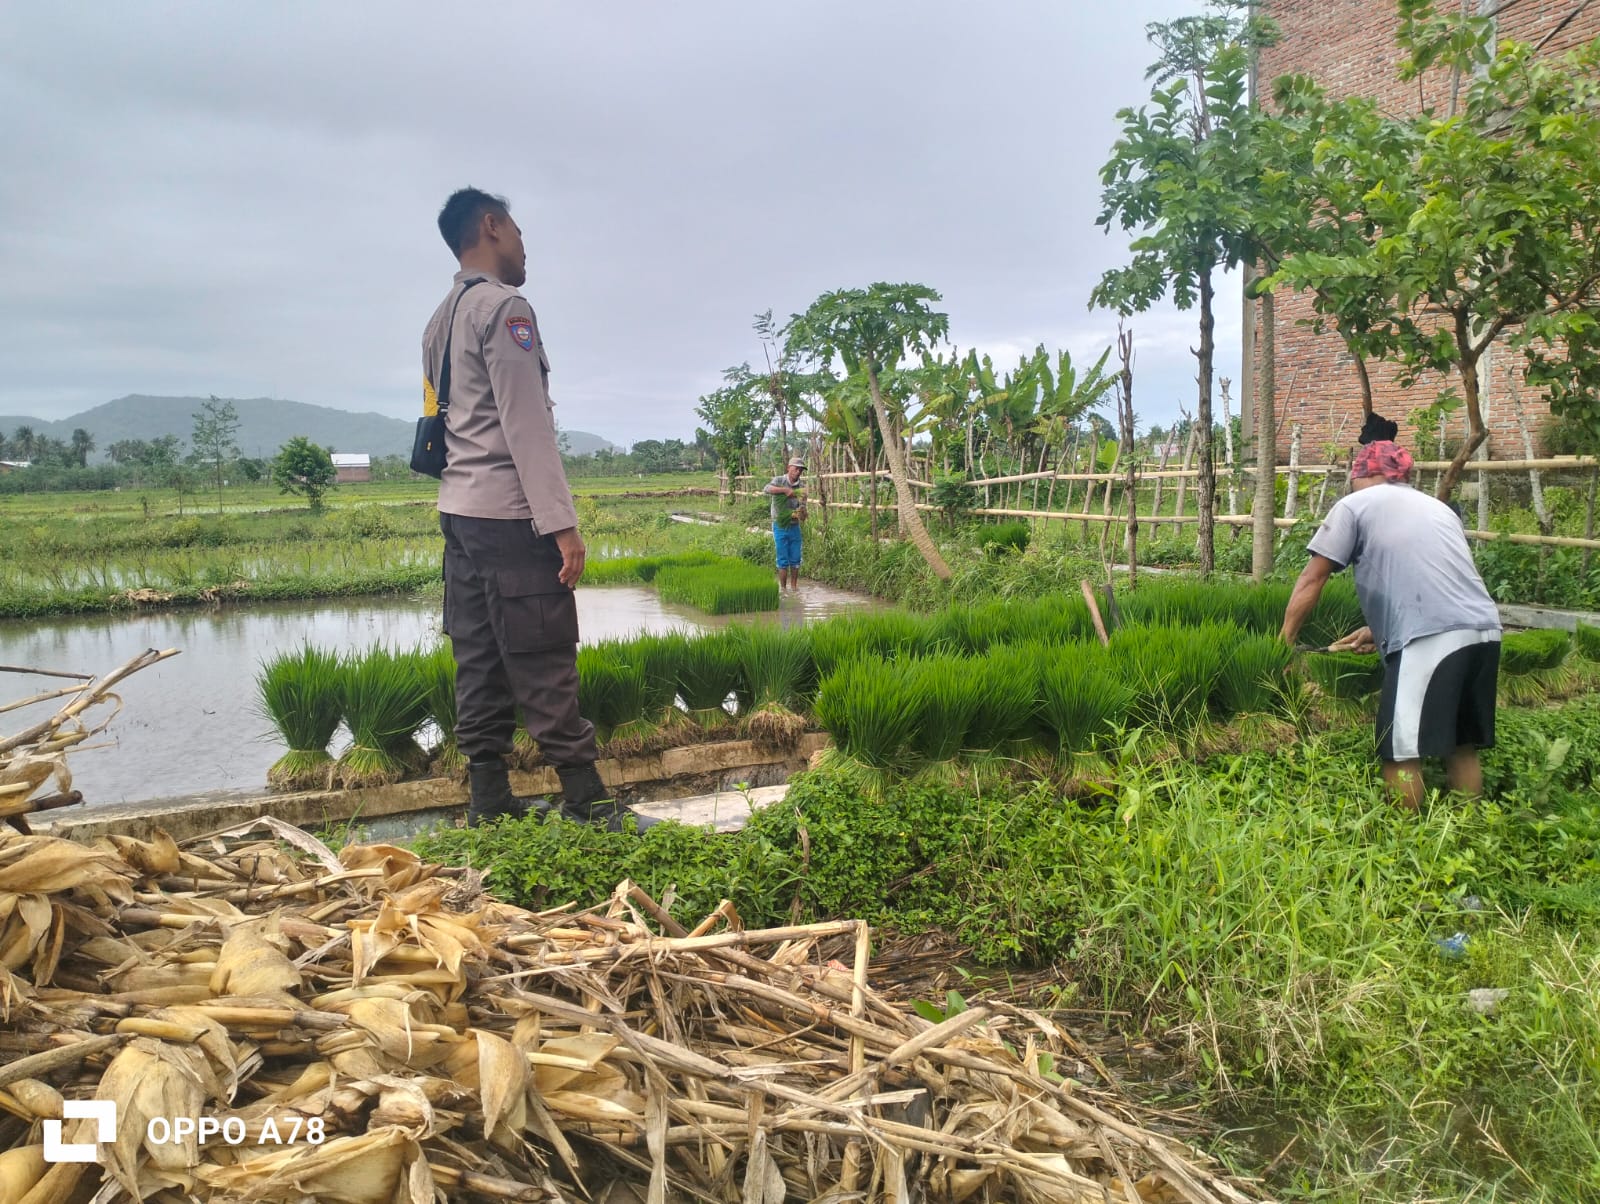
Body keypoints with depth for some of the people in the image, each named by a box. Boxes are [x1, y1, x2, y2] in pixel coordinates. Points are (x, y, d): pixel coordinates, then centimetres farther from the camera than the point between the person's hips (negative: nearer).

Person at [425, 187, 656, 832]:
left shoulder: (442, 319, 19)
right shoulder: (505, 307, -9)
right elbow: (526, 427, -17)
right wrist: (562, 523, -18)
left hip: (459, 511, 9)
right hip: (510, 515, -9)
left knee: (481, 664, 8)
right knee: (545, 668, -6)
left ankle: (489, 802, 13)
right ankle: (587, 803, 0)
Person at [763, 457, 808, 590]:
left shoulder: (801, 488, 5)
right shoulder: (779, 480, -5)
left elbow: (802, 508, 1)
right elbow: (767, 489, -25)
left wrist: (802, 513, -22)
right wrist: (785, 490, -30)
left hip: (794, 526, 4)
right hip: (780, 526, -4)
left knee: (795, 559, 7)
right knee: (783, 560, -1)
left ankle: (794, 586, 19)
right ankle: (782, 588, 8)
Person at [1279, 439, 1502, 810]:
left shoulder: (1354, 505, 10)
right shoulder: (1436, 506, 29)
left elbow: (1312, 580, 8)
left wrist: (1283, 641, 14)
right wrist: (1380, 631, 33)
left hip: (1433, 638, -8)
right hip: (1484, 630, 8)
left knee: (1400, 753, 0)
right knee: (1462, 747, 18)